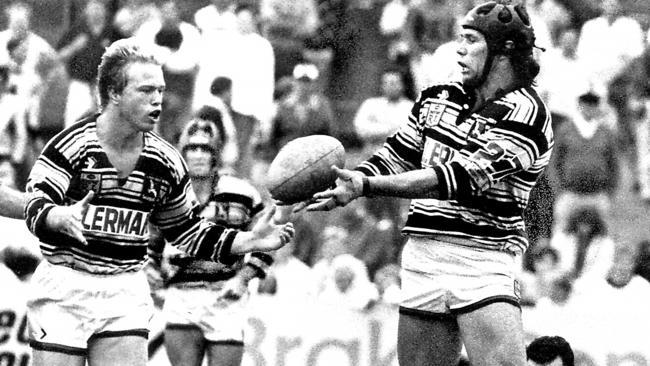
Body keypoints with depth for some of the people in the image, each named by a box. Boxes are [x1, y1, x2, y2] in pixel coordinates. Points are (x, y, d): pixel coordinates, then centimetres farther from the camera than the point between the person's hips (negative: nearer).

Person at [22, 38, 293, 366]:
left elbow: (185, 229, 17)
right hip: (63, 290, -4)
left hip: (126, 295, 4)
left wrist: (249, 241, 6)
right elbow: (35, 206, -17)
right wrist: (62, 218, -40)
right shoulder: (71, 145, -11)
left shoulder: (166, 163, 5)